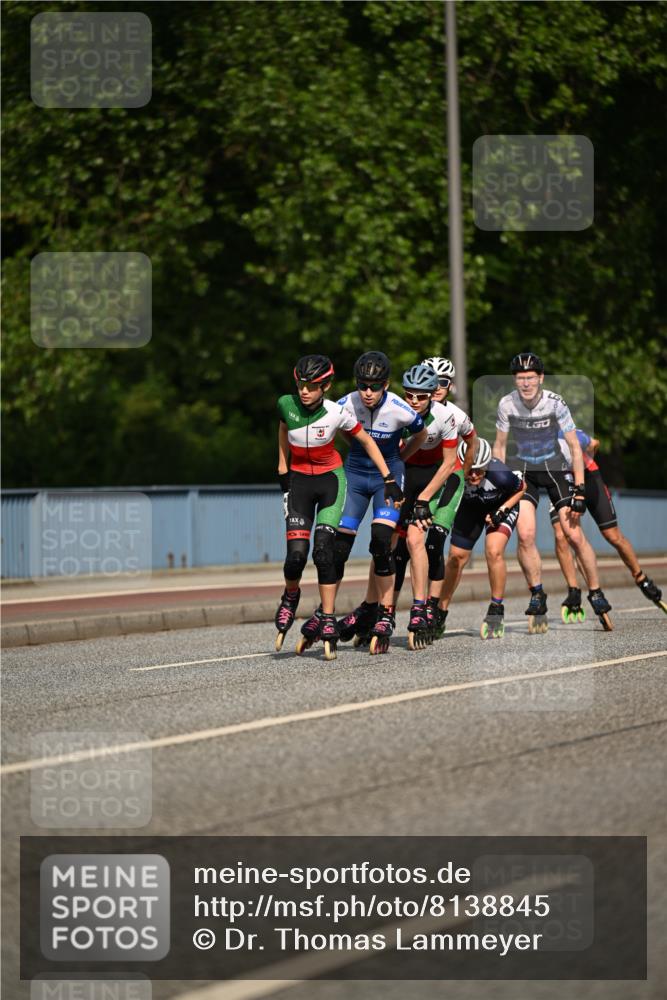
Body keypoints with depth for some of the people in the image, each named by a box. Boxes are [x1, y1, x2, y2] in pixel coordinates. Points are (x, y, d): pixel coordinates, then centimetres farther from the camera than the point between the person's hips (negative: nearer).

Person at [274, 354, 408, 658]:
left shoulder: (337, 413, -18)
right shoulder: (286, 404, -13)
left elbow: (367, 441, -3)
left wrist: (388, 478, -3)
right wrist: (282, 468, 12)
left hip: (331, 479, -2)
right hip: (298, 480, 2)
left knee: (324, 550, -16)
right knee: (296, 554, -13)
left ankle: (327, 622, -6)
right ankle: (290, 597, 19)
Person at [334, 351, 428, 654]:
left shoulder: (400, 411, -20)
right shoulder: (346, 406, -17)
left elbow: (420, 435, 2)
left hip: (388, 473, -2)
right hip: (355, 473, 2)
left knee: (381, 543, -18)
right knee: (338, 546, -4)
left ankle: (385, 615, -8)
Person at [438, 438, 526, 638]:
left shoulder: (500, 475, -39)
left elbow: (521, 488, -16)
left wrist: (501, 511, -24)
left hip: (501, 506, -3)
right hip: (470, 508, 3)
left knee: (494, 552, -23)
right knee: (456, 557, 4)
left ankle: (496, 611, -7)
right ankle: (441, 612, 23)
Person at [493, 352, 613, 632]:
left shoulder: (555, 402, -18)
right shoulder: (507, 404, -14)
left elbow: (575, 447, -12)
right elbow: (499, 446, 1)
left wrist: (579, 491, -16)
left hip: (556, 469, -1)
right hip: (524, 472, 1)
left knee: (574, 535, -10)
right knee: (525, 535, -18)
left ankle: (596, 594, 6)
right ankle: (537, 596, -2)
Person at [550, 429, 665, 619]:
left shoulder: (574, 438, -35)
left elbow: (594, 444, -9)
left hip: (586, 477, -1)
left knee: (614, 537, 4)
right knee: (560, 537, -19)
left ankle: (642, 580, 25)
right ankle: (574, 594, -7)